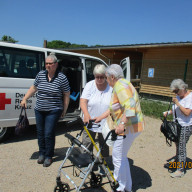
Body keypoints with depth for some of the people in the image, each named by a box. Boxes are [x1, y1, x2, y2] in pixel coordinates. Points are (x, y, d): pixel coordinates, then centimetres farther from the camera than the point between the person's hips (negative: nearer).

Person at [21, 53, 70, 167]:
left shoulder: (62, 78, -10)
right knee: (40, 133, 13)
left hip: (53, 111, -5)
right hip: (39, 110, 5)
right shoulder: (40, 75, 3)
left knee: (49, 134, -4)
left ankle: (49, 156, 16)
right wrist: (25, 99, 8)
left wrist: (64, 111, -2)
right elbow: (34, 88, 16)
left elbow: (66, 95, -3)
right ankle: (42, 153, 33)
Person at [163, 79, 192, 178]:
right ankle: (178, 161, 37)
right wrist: (168, 112, 0)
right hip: (177, 125, 8)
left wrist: (177, 103, -24)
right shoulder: (178, 96, 9)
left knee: (181, 146, -4)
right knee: (177, 145, 18)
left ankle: (180, 170, 5)